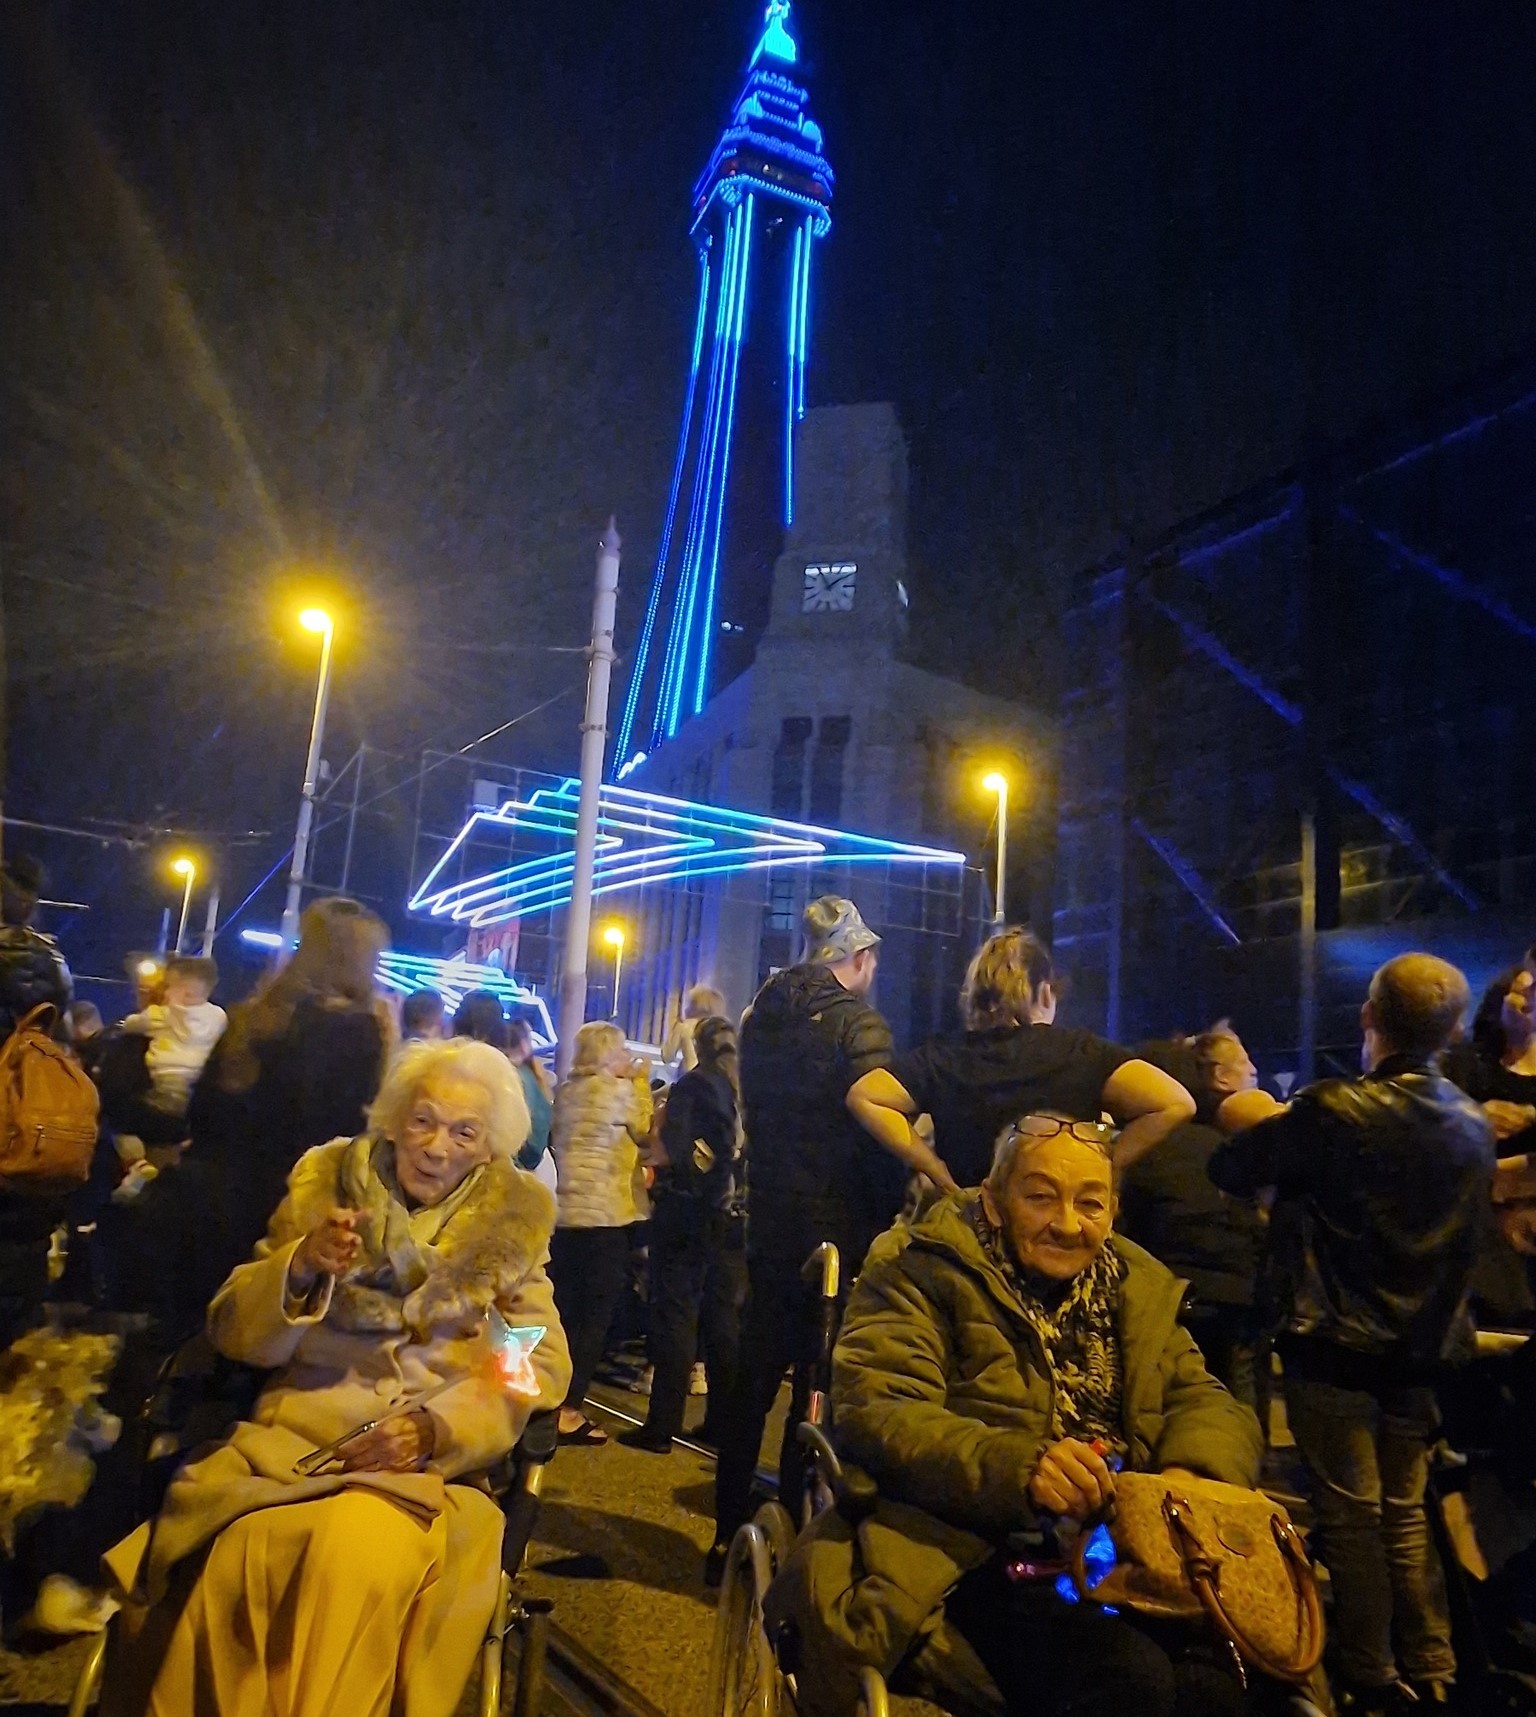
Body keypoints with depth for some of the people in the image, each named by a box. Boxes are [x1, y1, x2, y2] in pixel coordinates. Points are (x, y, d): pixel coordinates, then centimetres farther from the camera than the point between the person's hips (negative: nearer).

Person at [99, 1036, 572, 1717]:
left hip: (430, 1459, -1)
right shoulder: (326, 1181, 6)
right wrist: (302, 1265, -15)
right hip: (292, 1435, 2)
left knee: (358, 1555, -30)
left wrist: (434, 1428, -17)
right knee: (228, 1557, -27)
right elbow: (235, 1334, 6)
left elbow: (541, 1364, -1)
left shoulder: (512, 1219, 4)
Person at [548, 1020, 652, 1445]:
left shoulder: (565, 1091, 12)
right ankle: (569, 1410, 1)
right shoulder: (619, 1090, -8)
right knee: (596, 1313, 1)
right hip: (605, 1213, -7)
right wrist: (640, 1083, 7)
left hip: (565, 1212, 7)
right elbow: (645, 1132, 2)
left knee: (565, 1310, 14)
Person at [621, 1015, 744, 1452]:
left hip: (688, 1210, -5)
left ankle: (662, 1426, 2)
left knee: (675, 1314, -1)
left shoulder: (692, 1085, -8)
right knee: (723, 1314, 13)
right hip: (729, 1215, 5)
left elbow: (672, 1152, -17)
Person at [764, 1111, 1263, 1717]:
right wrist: (1016, 1466, -31)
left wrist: (1193, 1473, -14)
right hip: (981, 1546, -4)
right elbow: (874, 1412, -16)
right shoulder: (922, 1271, -4)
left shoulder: (1140, 1287, 15)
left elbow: (1202, 1396, 11)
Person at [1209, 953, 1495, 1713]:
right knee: (1405, 1513, 18)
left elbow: (1229, 1171, -9)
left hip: (1337, 1348, -5)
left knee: (1351, 1516, 7)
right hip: (1423, 1349, 6)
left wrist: (1273, 1139, 10)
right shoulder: (1475, 1127, 0)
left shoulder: (1333, 1111, -19)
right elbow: (1468, 1235, 14)